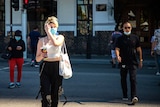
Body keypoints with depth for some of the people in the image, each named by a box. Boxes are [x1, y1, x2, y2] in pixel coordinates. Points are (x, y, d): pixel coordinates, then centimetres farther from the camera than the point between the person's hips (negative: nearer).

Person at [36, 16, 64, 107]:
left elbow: (55, 43, -22)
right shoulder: (42, 40, 6)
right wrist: (42, 55, -14)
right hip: (45, 67, 0)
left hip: (57, 67, 0)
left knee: (55, 94, 7)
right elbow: (37, 59, 7)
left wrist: (49, 31, -13)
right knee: (45, 95, -11)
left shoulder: (60, 37, 4)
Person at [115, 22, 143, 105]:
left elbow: (139, 49, 11)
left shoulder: (135, 38, 5)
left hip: (133, 62, -1)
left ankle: (134, 97, -17)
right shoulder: (120, 39, 3)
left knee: (133, 79, -12)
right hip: (123, 63, 1)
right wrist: (118, 56, -26)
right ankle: (125, 95, 27)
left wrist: (140, 60, 11)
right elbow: (117, 49, -5)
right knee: (123, 79, 11)